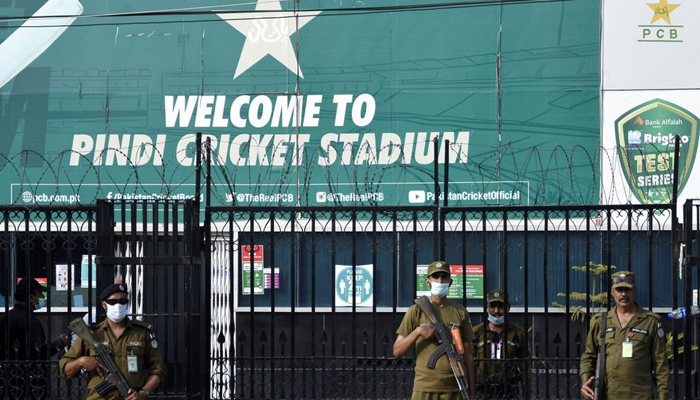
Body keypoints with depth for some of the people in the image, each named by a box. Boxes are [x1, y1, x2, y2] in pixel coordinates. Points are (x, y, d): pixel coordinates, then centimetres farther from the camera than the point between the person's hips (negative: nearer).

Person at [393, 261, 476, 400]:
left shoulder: (460, 312, 12)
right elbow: (397, 352, 3)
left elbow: (468, 354, 12)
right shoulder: (416, 311, 6)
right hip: (425, 388, -2)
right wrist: (417, 331, -13)